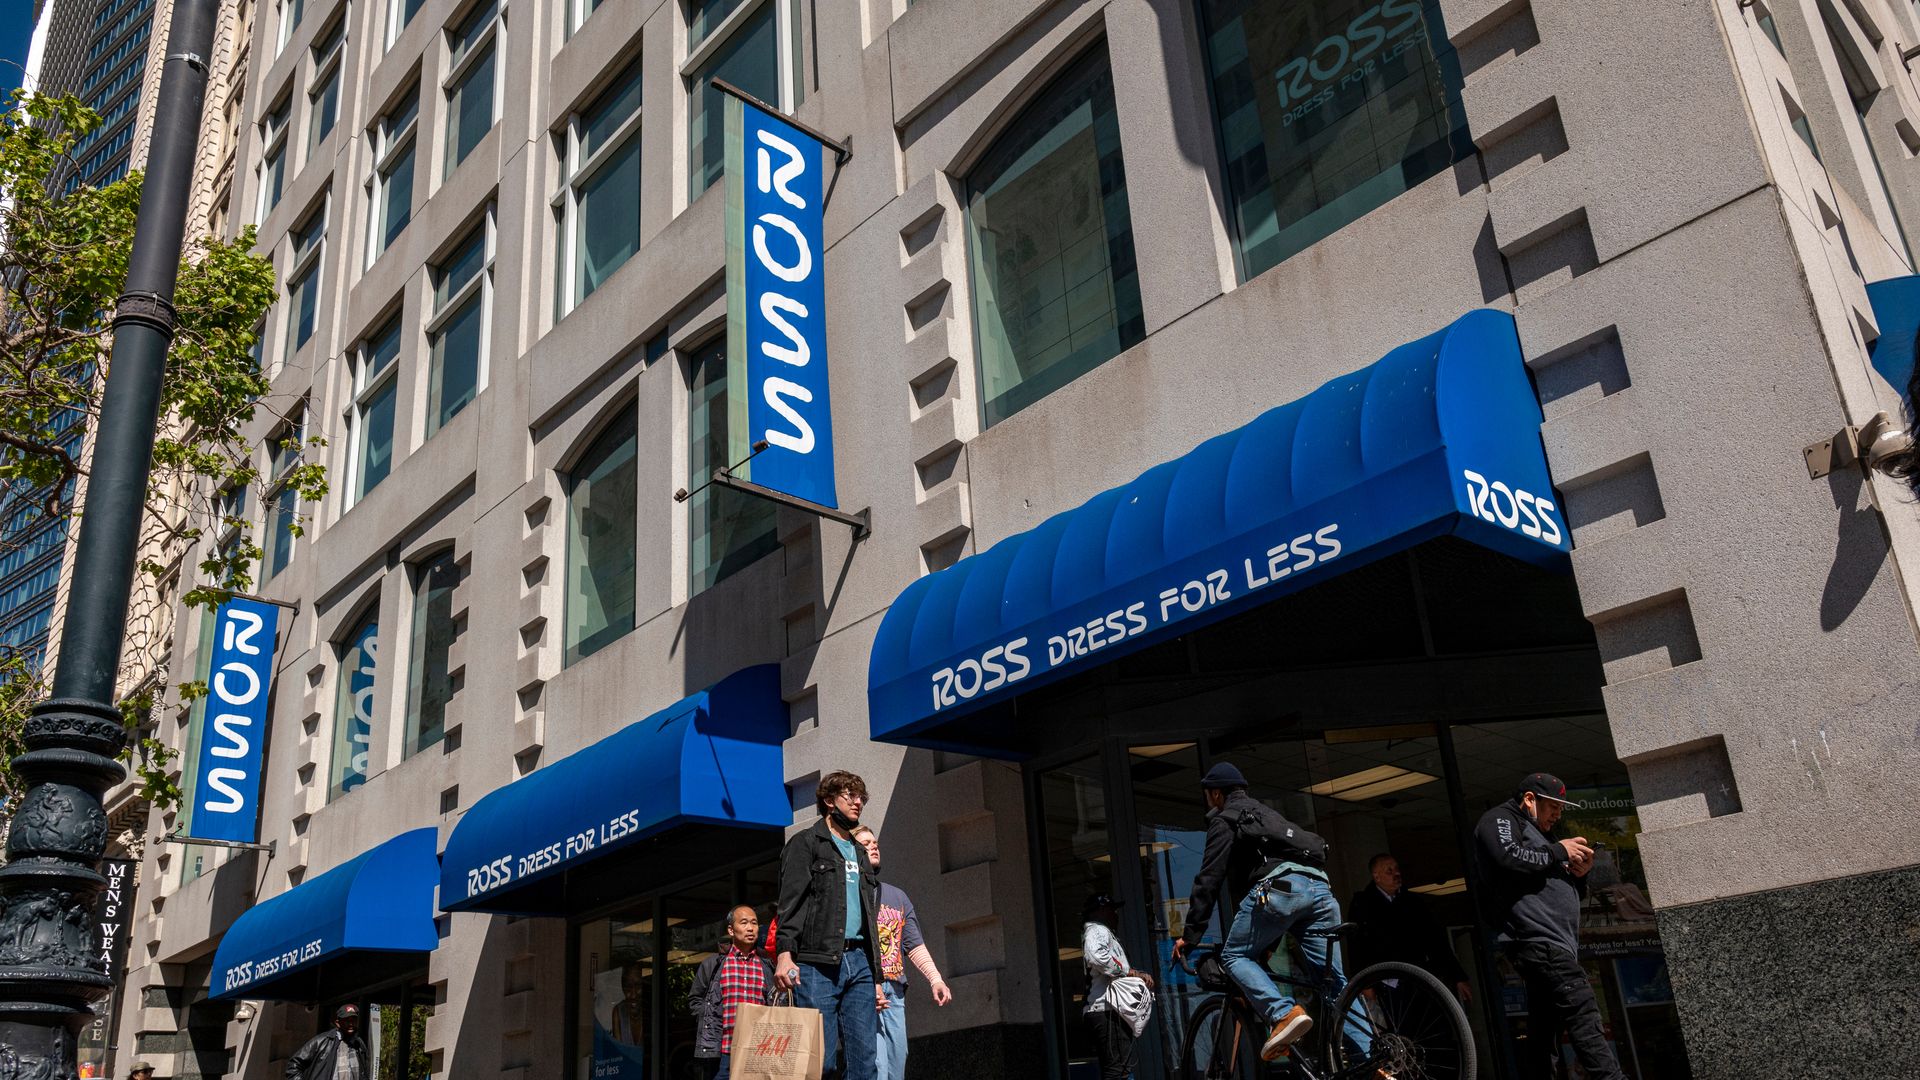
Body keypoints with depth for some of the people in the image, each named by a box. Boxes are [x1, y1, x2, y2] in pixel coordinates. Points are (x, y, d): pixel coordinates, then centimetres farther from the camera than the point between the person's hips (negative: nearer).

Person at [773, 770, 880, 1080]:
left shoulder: (859, 852, 25)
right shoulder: (806, 843, 6)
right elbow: (791, 903, -5)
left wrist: (873, 971, 18)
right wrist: (784, 953, -18)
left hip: (859, 961, 6)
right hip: (817, 963, -6)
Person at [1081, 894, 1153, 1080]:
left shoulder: (1101, 932, 31)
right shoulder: (1097, 930, -2)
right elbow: (1096, 956, -25)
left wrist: (1138, 975, 7)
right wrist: (1131, 972, -14)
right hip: (1107, 1009, -11)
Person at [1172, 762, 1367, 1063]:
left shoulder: (1224, 819, 14)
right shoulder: (1266, 813, 38)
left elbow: (1209, 879, 4)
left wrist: (1190, 935, 8)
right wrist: (1268, 943, 44)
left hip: (1279, 886, -7)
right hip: (1319, 888, 7)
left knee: (1234, 956, 5)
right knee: (1333, 980, 8)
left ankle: (1284, 1014, -17)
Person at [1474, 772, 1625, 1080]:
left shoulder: (1536, 834, 32)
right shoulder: (1500, 819, 3)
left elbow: (1563, 894, 34)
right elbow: (1509, 858, -19)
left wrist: (1578, 875, 12)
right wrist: (1559, 851, -6)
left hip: (1556, 945, 10)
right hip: (1538, 940, -10)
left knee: (1542, 1037, 5)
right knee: (1583, 1014, -21)